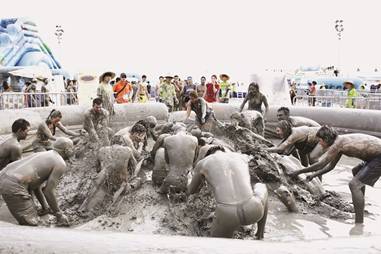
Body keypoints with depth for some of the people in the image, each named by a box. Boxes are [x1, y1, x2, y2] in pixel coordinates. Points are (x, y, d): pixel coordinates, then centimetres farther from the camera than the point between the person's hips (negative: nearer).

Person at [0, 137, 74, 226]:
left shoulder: (42, 154, 26)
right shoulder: (61, 164, -1)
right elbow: (49, 191, -6)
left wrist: (45, 207, 35)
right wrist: (59, 214, 6)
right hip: (13, 186, -9)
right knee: (31, 223, -3)